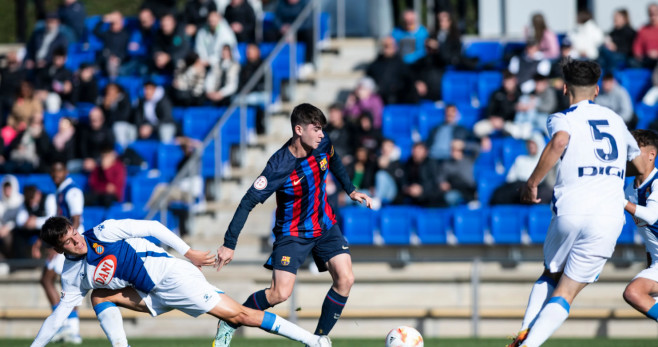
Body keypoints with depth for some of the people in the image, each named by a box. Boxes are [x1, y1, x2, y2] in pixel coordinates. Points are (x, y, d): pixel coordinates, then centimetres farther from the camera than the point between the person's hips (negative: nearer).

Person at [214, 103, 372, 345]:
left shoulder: (323, 145, -11)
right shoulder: (279, 166, -28)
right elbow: (248, 203, -26)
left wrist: (350, 190, 16)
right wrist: (229, 244, -27)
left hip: (325, 226, 6)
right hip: (292, 232, -5)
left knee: (345, 279, -11)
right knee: (280, 294, -16)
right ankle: (228, 325, 7)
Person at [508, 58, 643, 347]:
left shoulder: (562, 119, 4)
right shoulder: (615, 119, 20)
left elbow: (560, 141, -22)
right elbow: (640, 165, 34)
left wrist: (532, 182, -14)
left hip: (570, 213, -2)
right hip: (609, 220, 2)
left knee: (549, 277, 24)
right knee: (564, 294, 4)